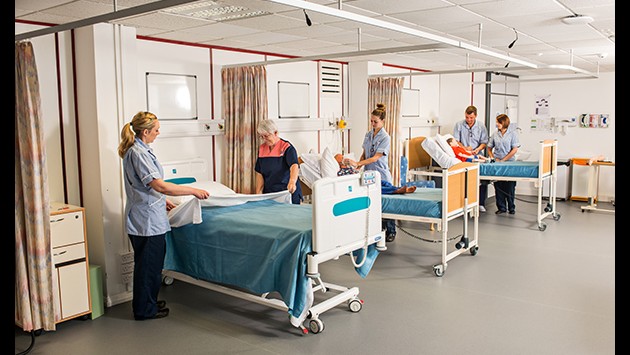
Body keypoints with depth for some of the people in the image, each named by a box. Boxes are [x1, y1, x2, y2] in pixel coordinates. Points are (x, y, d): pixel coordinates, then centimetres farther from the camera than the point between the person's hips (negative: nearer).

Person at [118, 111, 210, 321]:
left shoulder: (138, 150, 12)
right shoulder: (138, 153, -20)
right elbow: (160, 186, -27)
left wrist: (162, 201, 22)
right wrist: (194, 191, -21)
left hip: (144, 217, 10)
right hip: (147, 219, -10)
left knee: (149, 262, 19)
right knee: (148, 263, 2)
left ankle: (148, 302, 33)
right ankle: (144, 309, 16)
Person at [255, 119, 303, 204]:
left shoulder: (287, 147, -11)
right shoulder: (262, 149, 8)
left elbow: (294, 166, -29)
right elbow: (259, 174, 7)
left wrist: (292, 182, -49)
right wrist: (258, 194, -5)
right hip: (268, 194, 5)